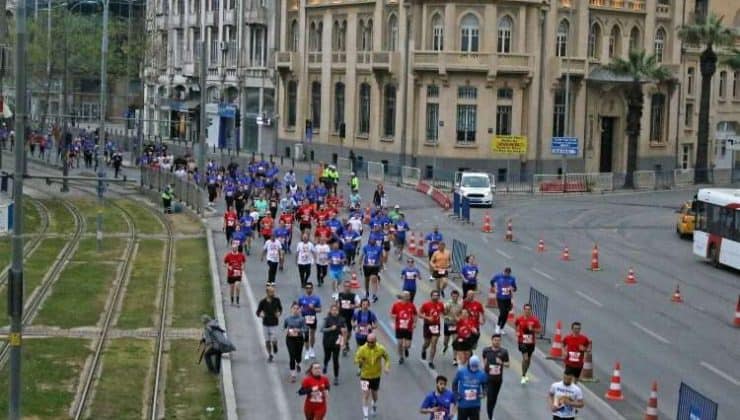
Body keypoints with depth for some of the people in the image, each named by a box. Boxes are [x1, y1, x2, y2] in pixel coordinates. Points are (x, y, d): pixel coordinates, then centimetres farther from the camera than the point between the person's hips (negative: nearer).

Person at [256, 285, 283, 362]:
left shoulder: (276, 300, -5)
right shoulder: (263, 302, -8)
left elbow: (280, 308, 11)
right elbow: (258, 312, -1)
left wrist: (279, 313, -9)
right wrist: (260, 314, -23)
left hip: (274, 324, -1)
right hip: (265, 323, 1)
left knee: (274, 340, -11)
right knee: (267, 341, 7)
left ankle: (275, 345, 26)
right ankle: (270, 355, 26)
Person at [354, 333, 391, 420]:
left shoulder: (380, 349, -13)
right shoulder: (362, 349, -18)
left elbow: (387, 358, 3)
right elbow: (356, 359, -11)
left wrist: (387, 366, -13)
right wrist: (359, 361, -34)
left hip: (376, 375, 2)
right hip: (365, 376, -2)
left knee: (374, 393, 19)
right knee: (366, 395, -8)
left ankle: (375, 407, 51)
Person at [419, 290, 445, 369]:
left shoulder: (440, 305, -1)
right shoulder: (425, 304, -10)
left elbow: (443, 312, 16)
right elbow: (420, 314, -7)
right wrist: (427, 318, -21)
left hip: (436, 325, 2)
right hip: (427, 325, -1)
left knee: (434, 344, -5)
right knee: (427, 343, 11)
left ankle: (431, 361, 2)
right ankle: (423, 350, 48)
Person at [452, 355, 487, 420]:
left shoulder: (481, 374, -5)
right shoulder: (461, 371, -8)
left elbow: (485, 385, 10)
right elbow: (454, 384, 4)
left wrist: (483, 393, -9)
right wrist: (456, 395, -5)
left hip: (475, 405, 1)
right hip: (463, 404, -1)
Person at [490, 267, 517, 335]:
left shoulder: (512, 278, -1)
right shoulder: (498, 276, -6)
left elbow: (515, 288, 6)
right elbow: (492, 281, 13)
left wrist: (512, 288, -15)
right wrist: (494, 288, 7)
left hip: (508, 299, 3)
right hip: (500, 298, -3)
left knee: (506, 314, 5)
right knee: (502, 312, -14)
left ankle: (501, 329, 22)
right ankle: (498, 325, 12)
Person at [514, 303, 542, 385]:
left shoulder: (534, 319, -7)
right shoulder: (519, 319, -6)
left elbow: (540, 329, -4)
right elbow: (516, 325, 15)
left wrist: (532, 329, -20)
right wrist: (517, 333, 7)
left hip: (531, 342, 2)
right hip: (522, 341, -2)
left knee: (528, 359, 16)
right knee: (525, 358, -16)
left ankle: (524, 374, 37)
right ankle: (523, 377, -6)